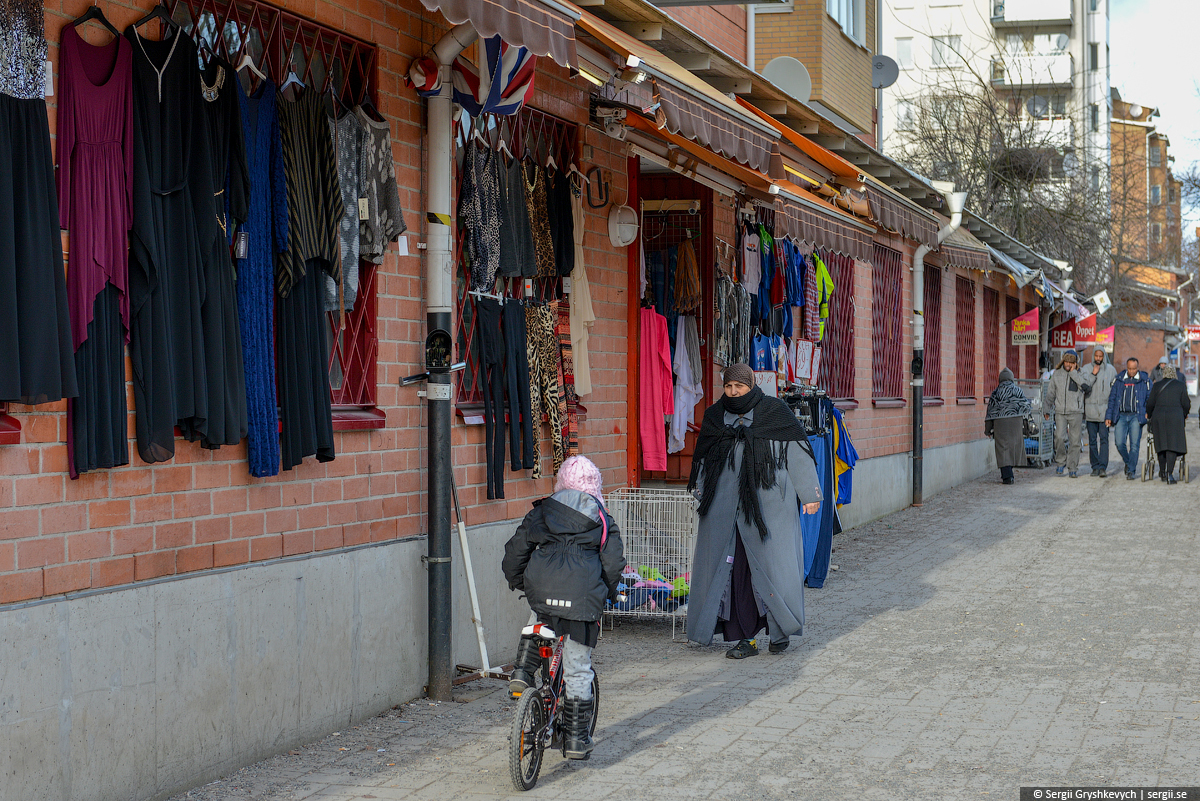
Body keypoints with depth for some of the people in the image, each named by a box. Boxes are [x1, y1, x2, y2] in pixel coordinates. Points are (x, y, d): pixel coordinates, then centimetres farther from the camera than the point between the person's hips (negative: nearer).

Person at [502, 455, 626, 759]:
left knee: (537, 621, 38)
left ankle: (523, 671, 19)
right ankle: (576, 739, 11)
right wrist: (608, 592, 23)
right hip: (583, 596, -1)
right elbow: (613, 561, 7)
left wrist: (517, 581, 34)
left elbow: (515, 552, 16)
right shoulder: (601, 518, 13)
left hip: (541, 589, 1)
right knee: (578, 670, 7)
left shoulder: (540, 512, 16)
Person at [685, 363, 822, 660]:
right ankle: (743, 638, 4)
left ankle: (780, 628, 15)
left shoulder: (775, 412, -1)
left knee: (774, 562, -2)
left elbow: (798, 452, 0)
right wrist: (700, 495, 18)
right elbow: (702, 459, 20)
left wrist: (810, 493, -3)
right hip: (725, 507, 3)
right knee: (734, 568, 0)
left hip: (768, 503, -3)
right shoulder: (715, 416, 9)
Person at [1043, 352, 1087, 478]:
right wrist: (1047, 410, 18)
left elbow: (1084, 386, -18)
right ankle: (1060, 462, 8)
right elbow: (1050, 393, 18)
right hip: (1060, 412, 1)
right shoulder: (1057, 375, 10)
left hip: (1076, 412, -1)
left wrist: (1073, 372, -14)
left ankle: (1073, 468, 8)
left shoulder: (1079, 374, 3)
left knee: (1074, 441, 0)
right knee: (1059, 437, -13)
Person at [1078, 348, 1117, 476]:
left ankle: (1103, 467, -12)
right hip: (1090, 409, 1)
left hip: (1104, 409, -1)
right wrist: (1093, 374, -12)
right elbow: (1084, 386, -6)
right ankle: (1095, 467, 11)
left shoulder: (1110, 370, 6)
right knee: (1092, 440, 5)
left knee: (1104, 439, -9)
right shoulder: (1086, 370, 5)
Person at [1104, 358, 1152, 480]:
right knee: (1120, 443, -5)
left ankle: (1131, 471, 3)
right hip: (1121, 416, 2)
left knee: (1134, 444, -5)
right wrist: (1108, 416, 6)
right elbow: (1112, 399, 12)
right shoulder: (1119, 380, 10)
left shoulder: (1145, 380, 5)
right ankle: (1128, 462, 21)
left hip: (1136, 416, -2)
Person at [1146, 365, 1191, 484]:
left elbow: (1150, 403, 8)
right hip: (1175, 417, -2)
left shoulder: (1157, 385, 6)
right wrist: (1184, 415, 25)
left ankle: (1162, 473, 19)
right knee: (1173, 444, -4)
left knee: (1161, 444, 12)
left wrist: (1149, 414, 26)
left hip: (1158, 417, 2)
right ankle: (1169, 474, -15)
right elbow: (1186, 404, 6)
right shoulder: (1181, 385, 3)